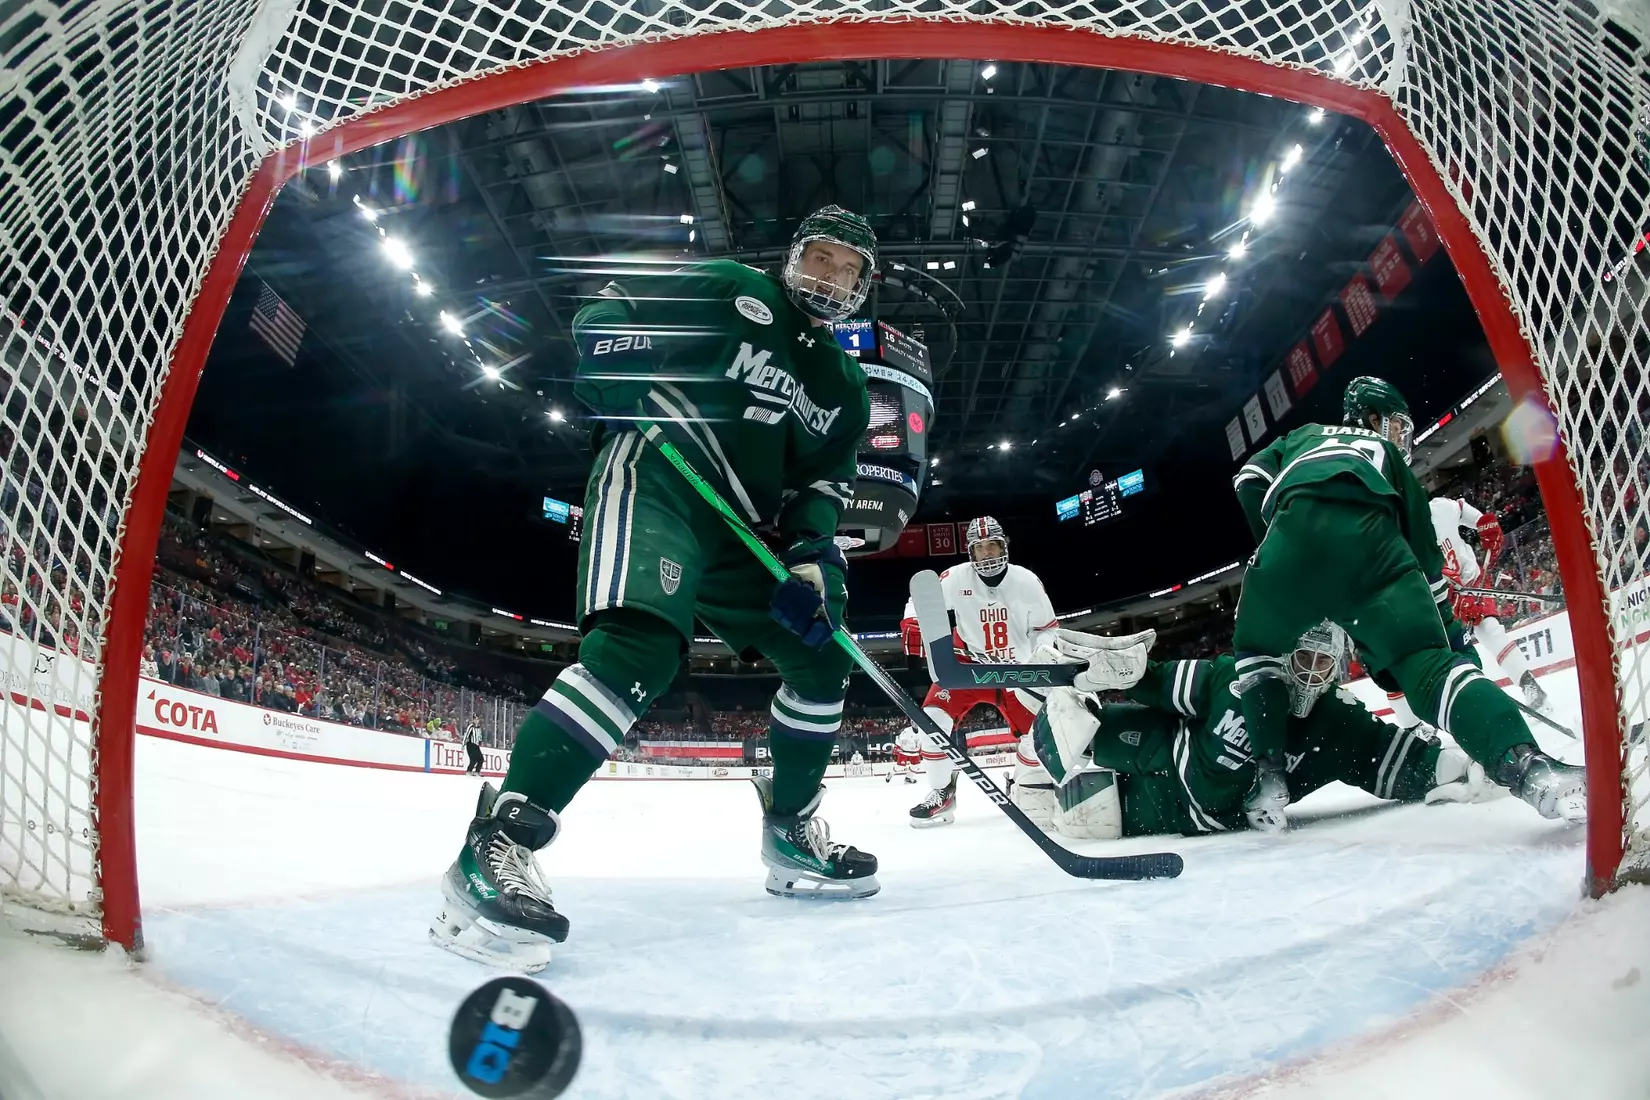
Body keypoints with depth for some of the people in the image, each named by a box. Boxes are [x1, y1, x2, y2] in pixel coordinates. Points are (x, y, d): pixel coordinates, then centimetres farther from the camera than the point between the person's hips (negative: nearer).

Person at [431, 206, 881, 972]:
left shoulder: (845, 384, 19)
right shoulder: (727, 290, 4)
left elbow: (825, 485, 11)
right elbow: (604, 315, 4)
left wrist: (807, 562, -7)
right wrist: (618, 377, -17)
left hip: (743, 530, 7)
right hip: (656, 484, -7)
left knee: (822, 657, 6)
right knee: (641, 643, -32)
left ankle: (791, 833, 21)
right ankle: (499, 844, -30)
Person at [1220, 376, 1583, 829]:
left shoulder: (1302, 437, 43)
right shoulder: (1388, 456, 40)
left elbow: (1250, 479, 21)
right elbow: (1424, 552, 34)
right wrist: (1452, 632, 38)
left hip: (1297, 525, 0)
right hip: (1370, 534, 0)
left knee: (1256, 649, 20)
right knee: (1427, 661, 3)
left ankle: (1268, 776, 6)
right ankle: (1526, 765, -21)